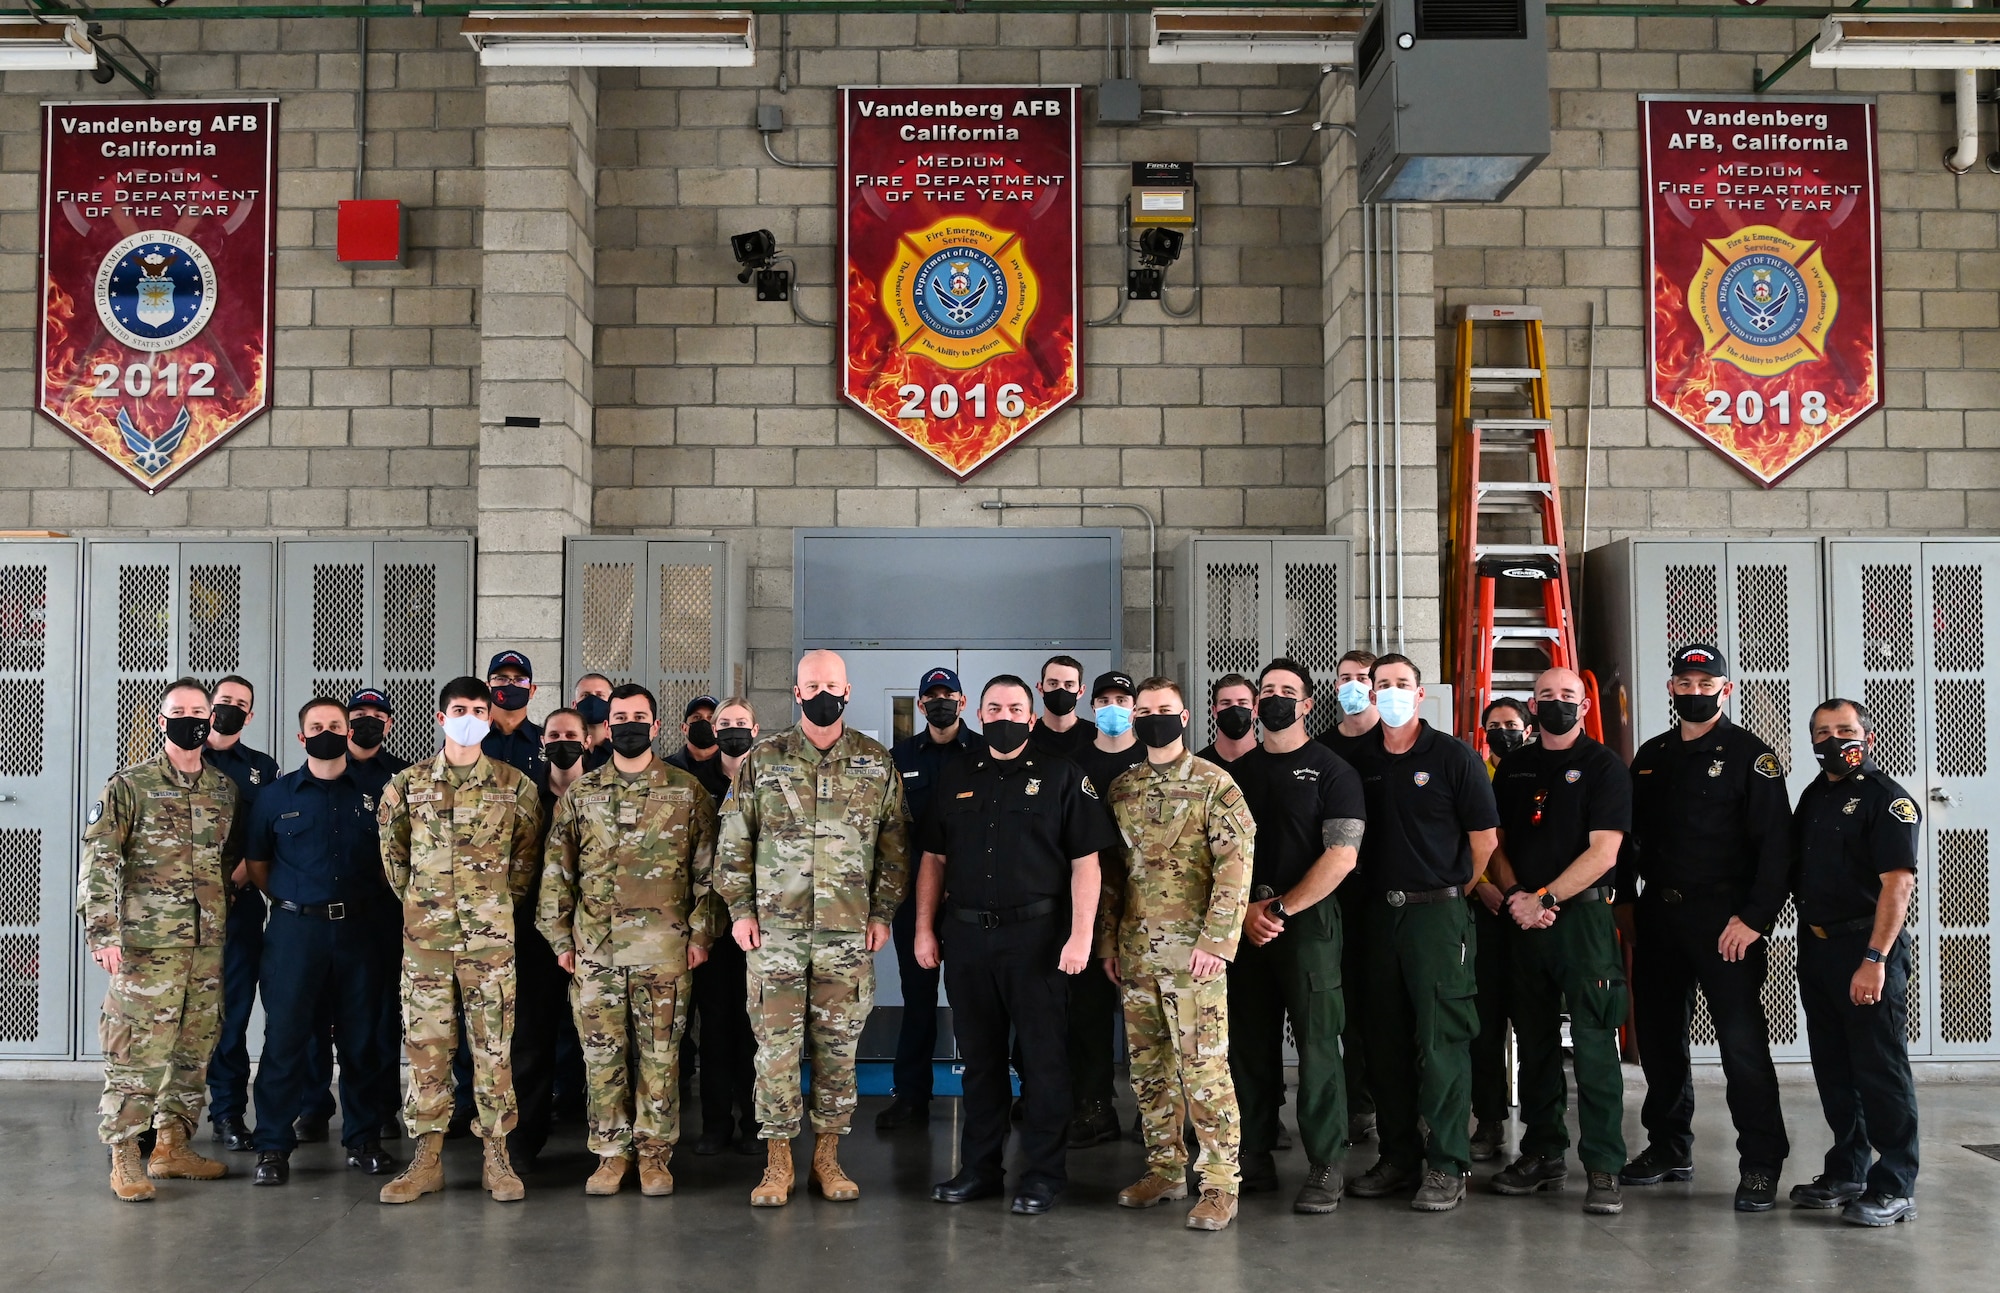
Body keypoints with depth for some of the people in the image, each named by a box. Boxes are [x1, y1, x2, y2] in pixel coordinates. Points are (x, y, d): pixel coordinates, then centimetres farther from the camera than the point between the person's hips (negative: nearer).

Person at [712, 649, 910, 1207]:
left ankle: (827, 1156, 17)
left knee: (839, 1048, 5)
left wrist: (882, 912, 2)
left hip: (849, 932, 1)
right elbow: (734, 841, 7)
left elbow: (894, 844, 9)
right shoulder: (762, 760, 5)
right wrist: (740, 909, 0)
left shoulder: (877, 763, 6)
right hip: (774, 930, 0)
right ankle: (778, 1162, 10)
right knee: (777, 1046, 0)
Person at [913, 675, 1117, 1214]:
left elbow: (1085, 862, -4)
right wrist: (924, 928, 8)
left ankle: (1043, 1174, 10)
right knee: (979, 1057, 11)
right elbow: (934, 858, 15)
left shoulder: (1062, 777, 1)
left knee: (1042, 1058, 1)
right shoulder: (956, 778, 13)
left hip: (1036, 936, -4)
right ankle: (979, 1168, 21)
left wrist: (1080, 936, -12)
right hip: (965, 936, 4)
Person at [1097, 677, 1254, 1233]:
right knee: (1148, 1066, 11)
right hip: (1135, 949, 6)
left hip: (1192, 948, -6)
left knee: (1204, 1067, -6)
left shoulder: (1215, 785, -4)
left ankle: (1219, 1184, 1)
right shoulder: (1121, 789, 13)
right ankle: (1165, 1169, 23)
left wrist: (1215, 939, -17)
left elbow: (1235, 866, -10)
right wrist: (1107, 941, 13)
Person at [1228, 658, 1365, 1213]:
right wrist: (1246, 910, -5)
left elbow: (1341, 857, -9)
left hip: (1308, 920, -4)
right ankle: (1254, 1158, 17)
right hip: (1243, 921, 4)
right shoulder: (1239, 771, 13)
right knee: (1249, 1045, 7)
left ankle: (1325, 1166, 3)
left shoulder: (1332, 771, 0)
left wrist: (1280, 908, -11)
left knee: (1316, 1044, -4)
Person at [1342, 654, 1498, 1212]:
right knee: (1384, 1040, 9)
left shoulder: (1453, 756, -3)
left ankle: (1446, 1166, 2)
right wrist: (1361, 893, 10)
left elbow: (1484, 838, 0)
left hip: (1437, 911, -4)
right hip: (1376, 912, 5)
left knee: (1441, 1040, -4)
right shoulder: (1358, 758, 8)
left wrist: (1454, 893, 6)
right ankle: (1398, 1156, 19)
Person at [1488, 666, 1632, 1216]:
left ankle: (1604, 1168, -4)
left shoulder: (1603, 766, -1)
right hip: (1523, 918, 5)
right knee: (1535, 1042, 10)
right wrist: (1515, 896, -3)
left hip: (1583, 917, -5)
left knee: (1594, 1045, -7)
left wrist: (1544, 898, -13)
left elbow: (1602, 852, -9)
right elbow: (1495, 841, 15)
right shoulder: (1513, 767, 14)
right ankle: (1543, 1155, 19)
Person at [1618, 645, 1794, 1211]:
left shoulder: (1749, 755, -4)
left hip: (1724, 919, -6)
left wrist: (1753, 919, -16)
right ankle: (1669, 1148, 25)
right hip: (1658, 917, 6)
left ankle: (1761, 1164, 2)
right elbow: (1630, 834, 19)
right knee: (1658, 1035, 11)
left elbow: (1775, 843, -10)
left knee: (1742, 1041, -6)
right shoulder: (1651, 756, 14)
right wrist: (1625, 899, 11)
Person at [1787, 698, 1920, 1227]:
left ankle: (1894, 1188, 4)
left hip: (1867, 949, -8)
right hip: (1816, 946, 8)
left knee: (1880, 1069, -3)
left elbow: (1898, 882, -17)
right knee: (1833, 1068, 14)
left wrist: (1875, 959, -23)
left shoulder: (1886, 799, -9)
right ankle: (1847, 1172, 25)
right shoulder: (1813, 797, 15)